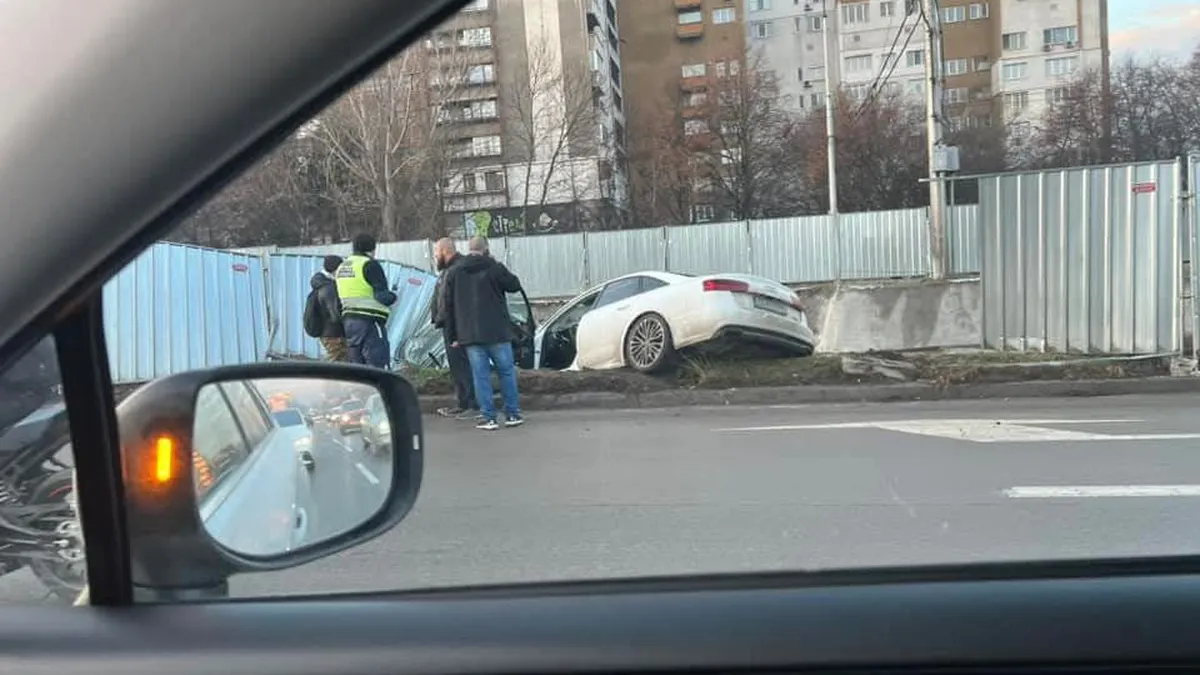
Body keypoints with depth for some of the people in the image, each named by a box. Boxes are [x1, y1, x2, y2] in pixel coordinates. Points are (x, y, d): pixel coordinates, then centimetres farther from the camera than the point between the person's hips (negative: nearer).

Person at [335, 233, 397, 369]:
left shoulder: (341, 266, 17)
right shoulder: (370, 265, -9)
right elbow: (382, 295, -14)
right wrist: (393, 297, 5)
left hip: (348, 321, 8)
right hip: (369, 321, -8)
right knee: (378, 368, -7)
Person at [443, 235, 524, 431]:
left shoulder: (454, 272, 7)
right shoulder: (494, 268, -6)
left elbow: (449, 305, 8)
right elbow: (515, 285, 4)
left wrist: (453, 335, 13)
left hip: (470, 334, 3)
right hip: (497, 332, -2)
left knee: (481, 375, 4)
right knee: (506, 371, 8)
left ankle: (487, 417, 3)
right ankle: (512, 414, 11)